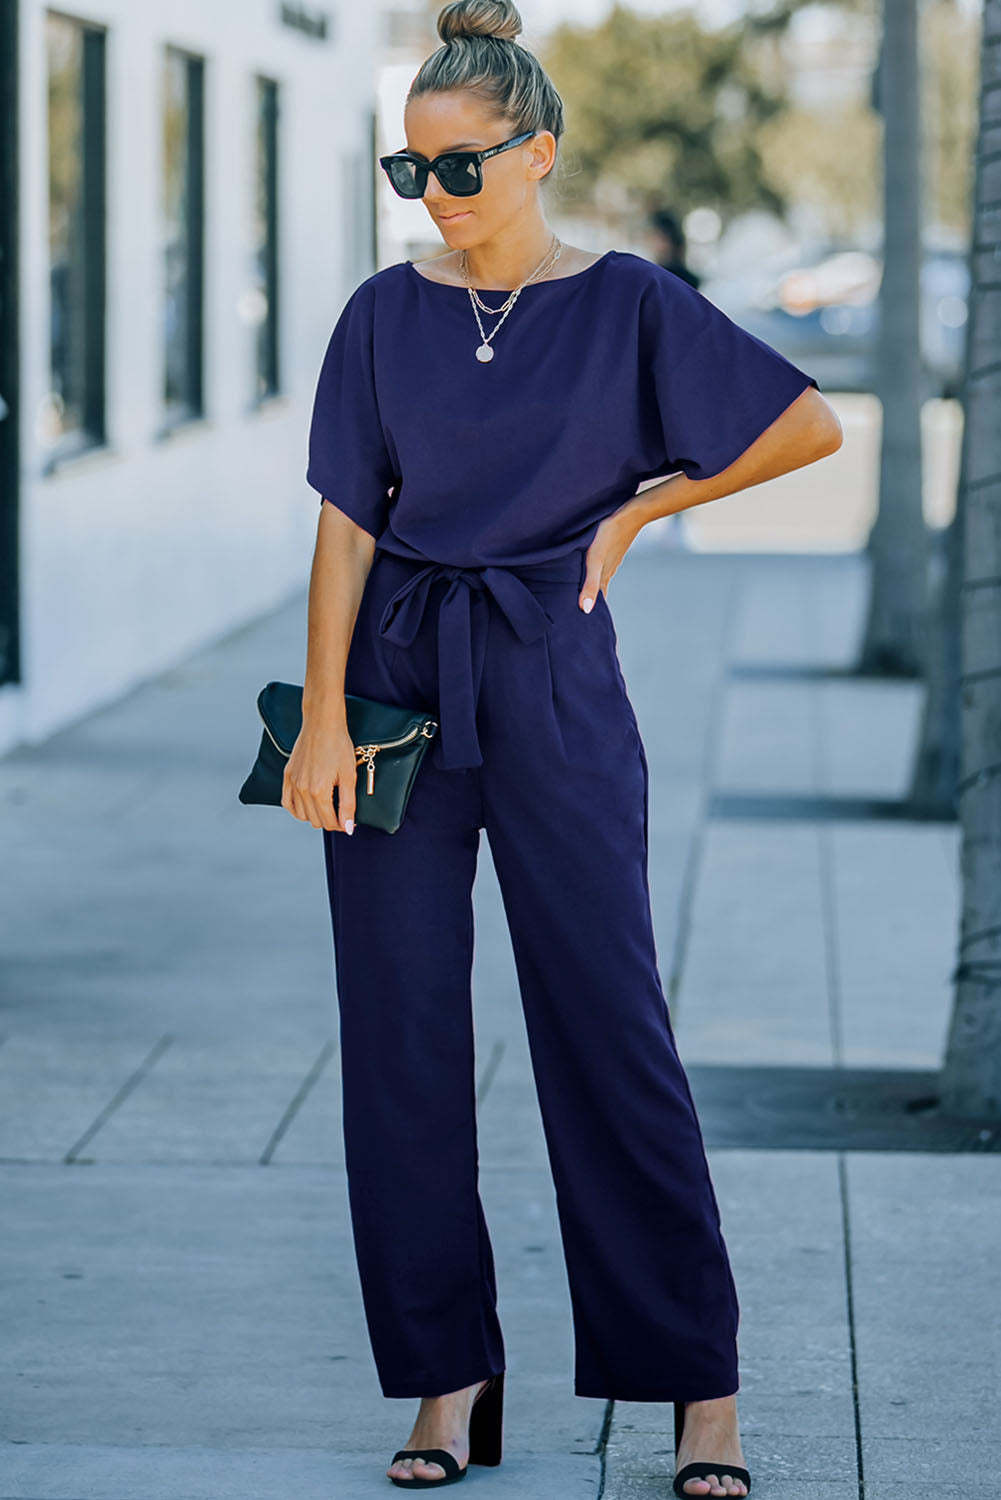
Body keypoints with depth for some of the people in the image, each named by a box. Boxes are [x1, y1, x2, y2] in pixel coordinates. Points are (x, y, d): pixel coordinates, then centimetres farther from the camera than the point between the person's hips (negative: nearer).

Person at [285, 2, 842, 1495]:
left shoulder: (625, 302, -2)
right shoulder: (386, 314, 4)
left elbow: (810, 424, 1)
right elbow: (348, 525, 2)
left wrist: (637, 509, 2)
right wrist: (324, 719, -7)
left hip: (552, 686, -3)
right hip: (397, 681, 3)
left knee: (609, 1030, -3)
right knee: (402, 1034, 3)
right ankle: (448, 1375, 12)